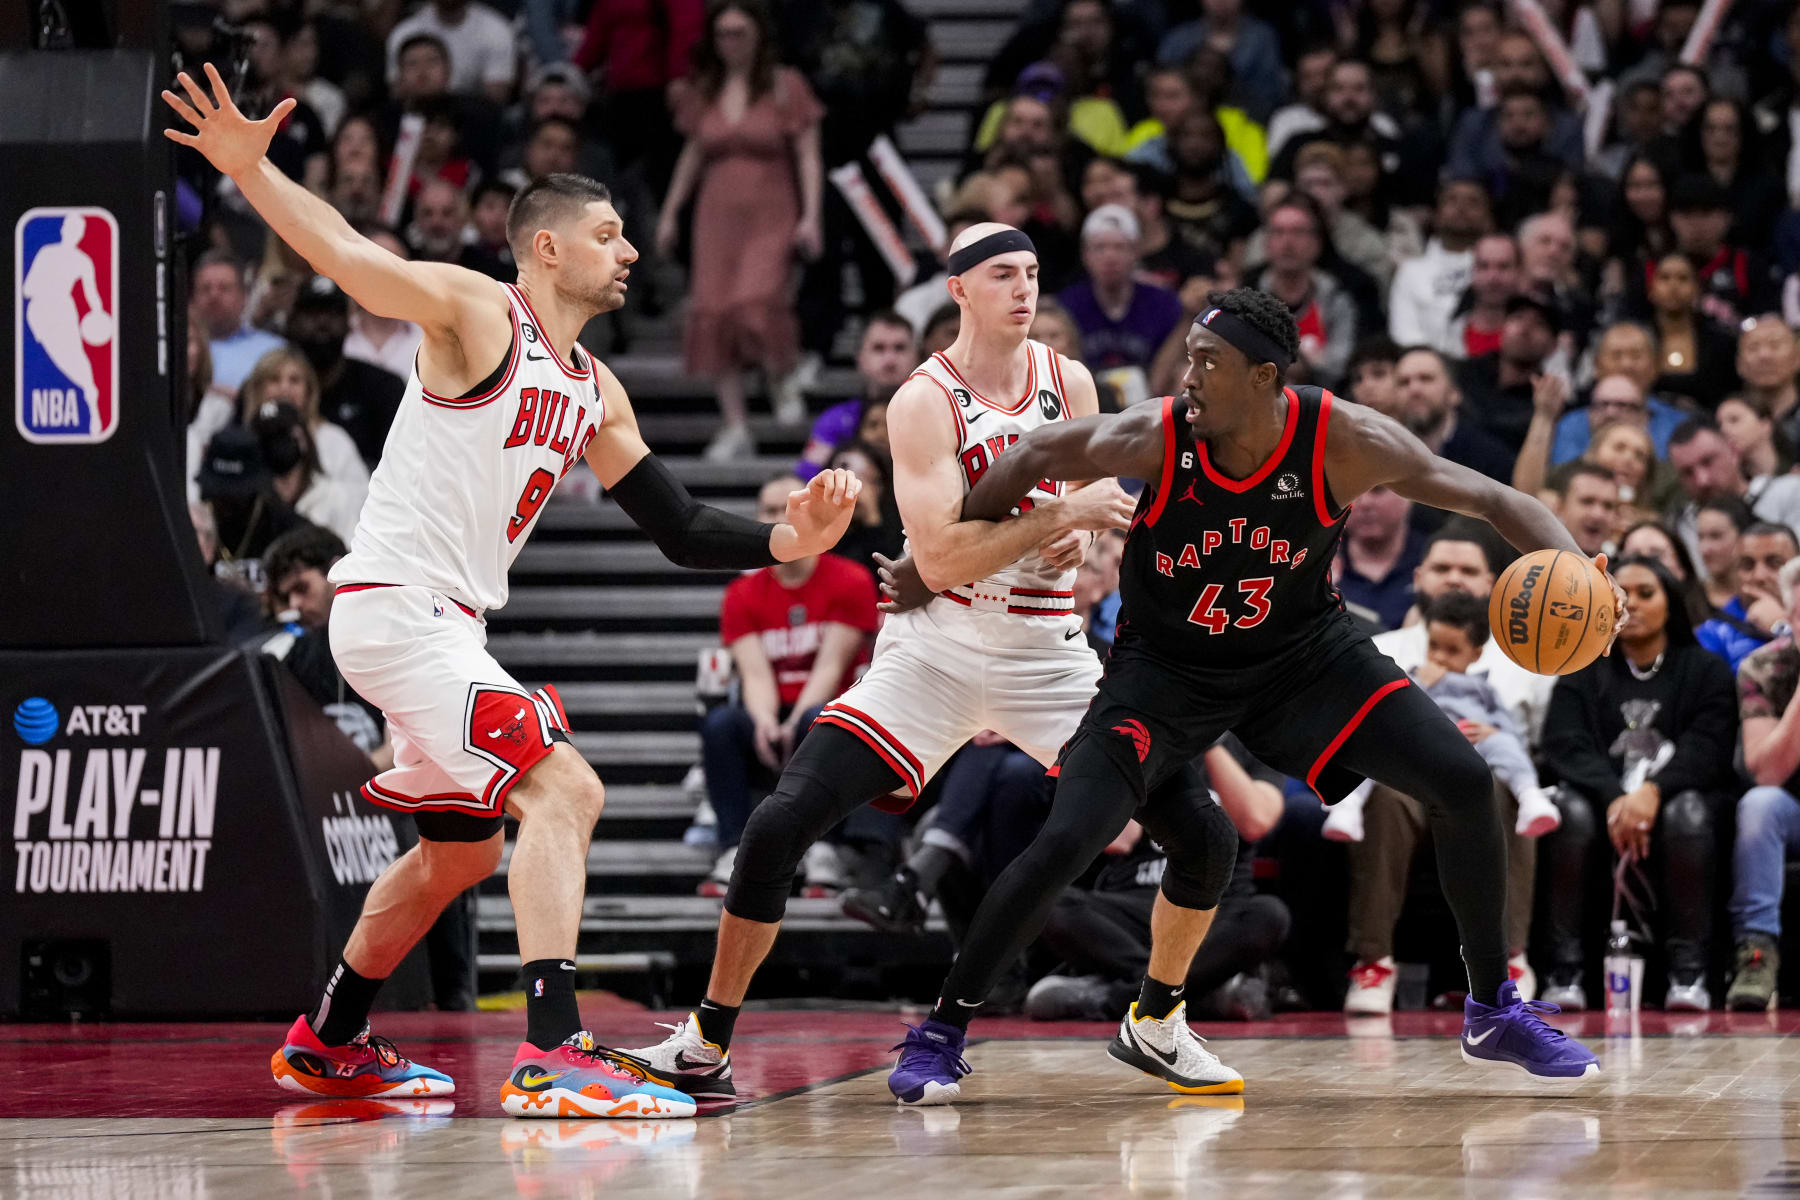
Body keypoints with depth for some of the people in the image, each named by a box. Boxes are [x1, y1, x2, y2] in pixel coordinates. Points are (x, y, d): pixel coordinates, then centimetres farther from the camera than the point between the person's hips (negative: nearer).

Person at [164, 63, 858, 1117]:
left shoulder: (595, 395, 15)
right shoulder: (476, 313, -8)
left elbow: (681, 529, 15)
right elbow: (347, 255, -21)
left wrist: (783, 542, -2)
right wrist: (251, 172, -36)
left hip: (448, 624, 10)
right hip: (397, 604, -10)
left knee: (464, 849, 23)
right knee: (564, 792, -21)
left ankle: (328, 1044, 38)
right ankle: (553, 1057, -28)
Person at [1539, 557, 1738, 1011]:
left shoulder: (1706, 671, 10)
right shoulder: (1582, 675, 13)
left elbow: (1706, 751, -7)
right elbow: (1565, 747, -6)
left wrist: (1653, 792, -29)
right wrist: (1614, 799, -26)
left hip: (1673, 798, -1)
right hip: (1603, 804, 1)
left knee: (1688, 810, -35)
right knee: (1571, 807, -32)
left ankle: (1688, 973, -36)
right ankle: (1563, 971, -35)